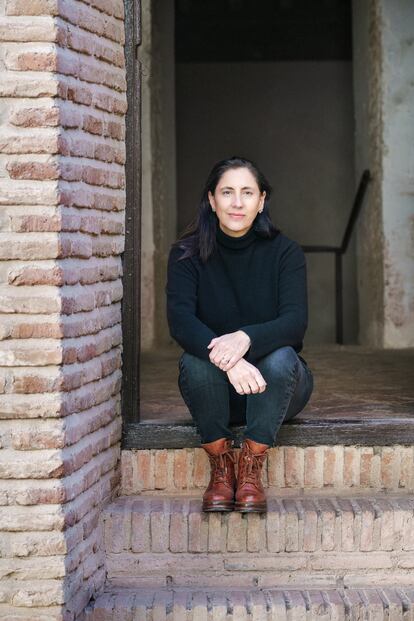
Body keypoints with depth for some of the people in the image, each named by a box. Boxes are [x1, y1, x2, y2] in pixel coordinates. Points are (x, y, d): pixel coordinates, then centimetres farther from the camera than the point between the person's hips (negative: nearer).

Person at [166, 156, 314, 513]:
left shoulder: (285, 252, -7)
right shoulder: (187, 254, -6)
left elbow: (296, 322, -21)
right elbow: (180, 320, -21)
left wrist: (245, 338, -43)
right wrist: (226, 360, -41)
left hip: (275, 388, 0)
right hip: (217, 391, 1)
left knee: (281, 357, -32)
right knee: (195, 360, -31)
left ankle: (251, 470, -24)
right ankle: (221, 469, -19)